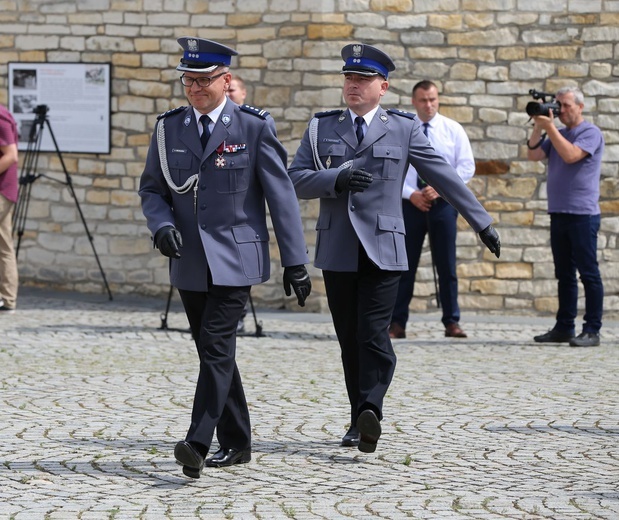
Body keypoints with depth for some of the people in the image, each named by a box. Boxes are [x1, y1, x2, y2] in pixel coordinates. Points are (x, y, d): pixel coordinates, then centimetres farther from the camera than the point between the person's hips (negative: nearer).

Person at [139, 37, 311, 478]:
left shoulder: (254, 127, -5)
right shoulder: (169, 127, 7)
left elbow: (282, 195, -4)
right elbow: (152, 188, 13)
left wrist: (296, 261, -6)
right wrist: (162, 224, -10)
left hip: (235, 258, -5)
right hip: (189, 261, 5)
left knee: (216, 347, -15)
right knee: (212, 352, 10)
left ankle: (198, 444, -22)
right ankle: (235, 443, 20)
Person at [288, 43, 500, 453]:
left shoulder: (404, 128, 5)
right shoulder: (321, 128, 11)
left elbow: (443, 176, 6)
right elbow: (297, 179, 3)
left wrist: (482, 222, 5)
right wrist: (337, 179, -16)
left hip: (382, 249, -3)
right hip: (337, 250, 3)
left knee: (373, 335, -15)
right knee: (349, 339, 6)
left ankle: (371, 411, -19)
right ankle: (361, 420, 14)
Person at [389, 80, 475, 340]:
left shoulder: (453, 130, 3)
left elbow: (467, 167, 0)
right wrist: (411, 194, -11)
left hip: (443, 203, 0)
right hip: (409, 203, 0)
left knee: (446, 265, 2)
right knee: (405, 265, 2)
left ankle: (452, 322, 7)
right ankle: (397, 323, 6)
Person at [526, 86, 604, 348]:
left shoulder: (590, 133, -5)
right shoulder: (556, 134, 17)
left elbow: (571, 155, -20)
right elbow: (533, 155, 8)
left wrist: (550, 127, -17)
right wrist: (538, 128, -3)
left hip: (582, 214, -8)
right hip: (558, 214, 8)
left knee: (588, 273, -5)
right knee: (564, 274, 10)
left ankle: (592, 330, -6)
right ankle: (564, 328, 14)